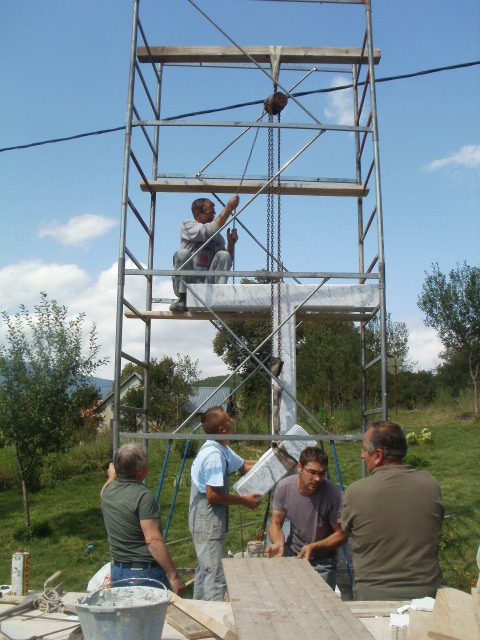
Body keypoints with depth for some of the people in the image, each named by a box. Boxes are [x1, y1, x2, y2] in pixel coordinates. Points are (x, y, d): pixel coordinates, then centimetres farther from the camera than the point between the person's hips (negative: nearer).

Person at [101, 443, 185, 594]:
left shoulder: (108, 491, 2)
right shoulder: (143, 495, -22)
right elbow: (153, 540, -26)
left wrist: (112, 476, 48)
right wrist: (174, 576, -22)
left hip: (118, 572, 7)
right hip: (146, 574, -7)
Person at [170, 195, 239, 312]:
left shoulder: (217, 235, 16)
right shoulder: (187, 225, 3)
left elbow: (226, 261, 9)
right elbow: (210, 230, -16)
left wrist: (231, 243, -8)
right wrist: (228, 208, -16)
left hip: (208, 283, 3)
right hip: (185, 283, -3)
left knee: (223, 255, -17)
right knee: (183, 253, -28)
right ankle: (183, 300, -23)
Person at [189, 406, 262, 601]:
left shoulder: (220, 449, 7)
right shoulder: (214, 455, -24)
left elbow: (244, 465, 19)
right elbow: (212, 495, -25)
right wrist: (244, 500, -15)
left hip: (204, 521, 11)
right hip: (208, 523, -11)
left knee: (205, 569, 21)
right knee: (216, 577, -6)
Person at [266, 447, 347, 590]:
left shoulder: (333, 494, -24)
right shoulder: (284, 487, -15)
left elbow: (341, 534, -15)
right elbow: (276, 523, -4)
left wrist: (313, 547, -28)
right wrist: (278, 543, -26)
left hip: (322, 562, -2)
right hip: (292, 552, 2)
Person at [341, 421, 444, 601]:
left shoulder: (355, 492, -18)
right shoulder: (431, 485, -10)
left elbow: (345, 528, 0)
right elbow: (437, 527, 5)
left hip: (372, 595, -2)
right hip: (426, 592, 2)